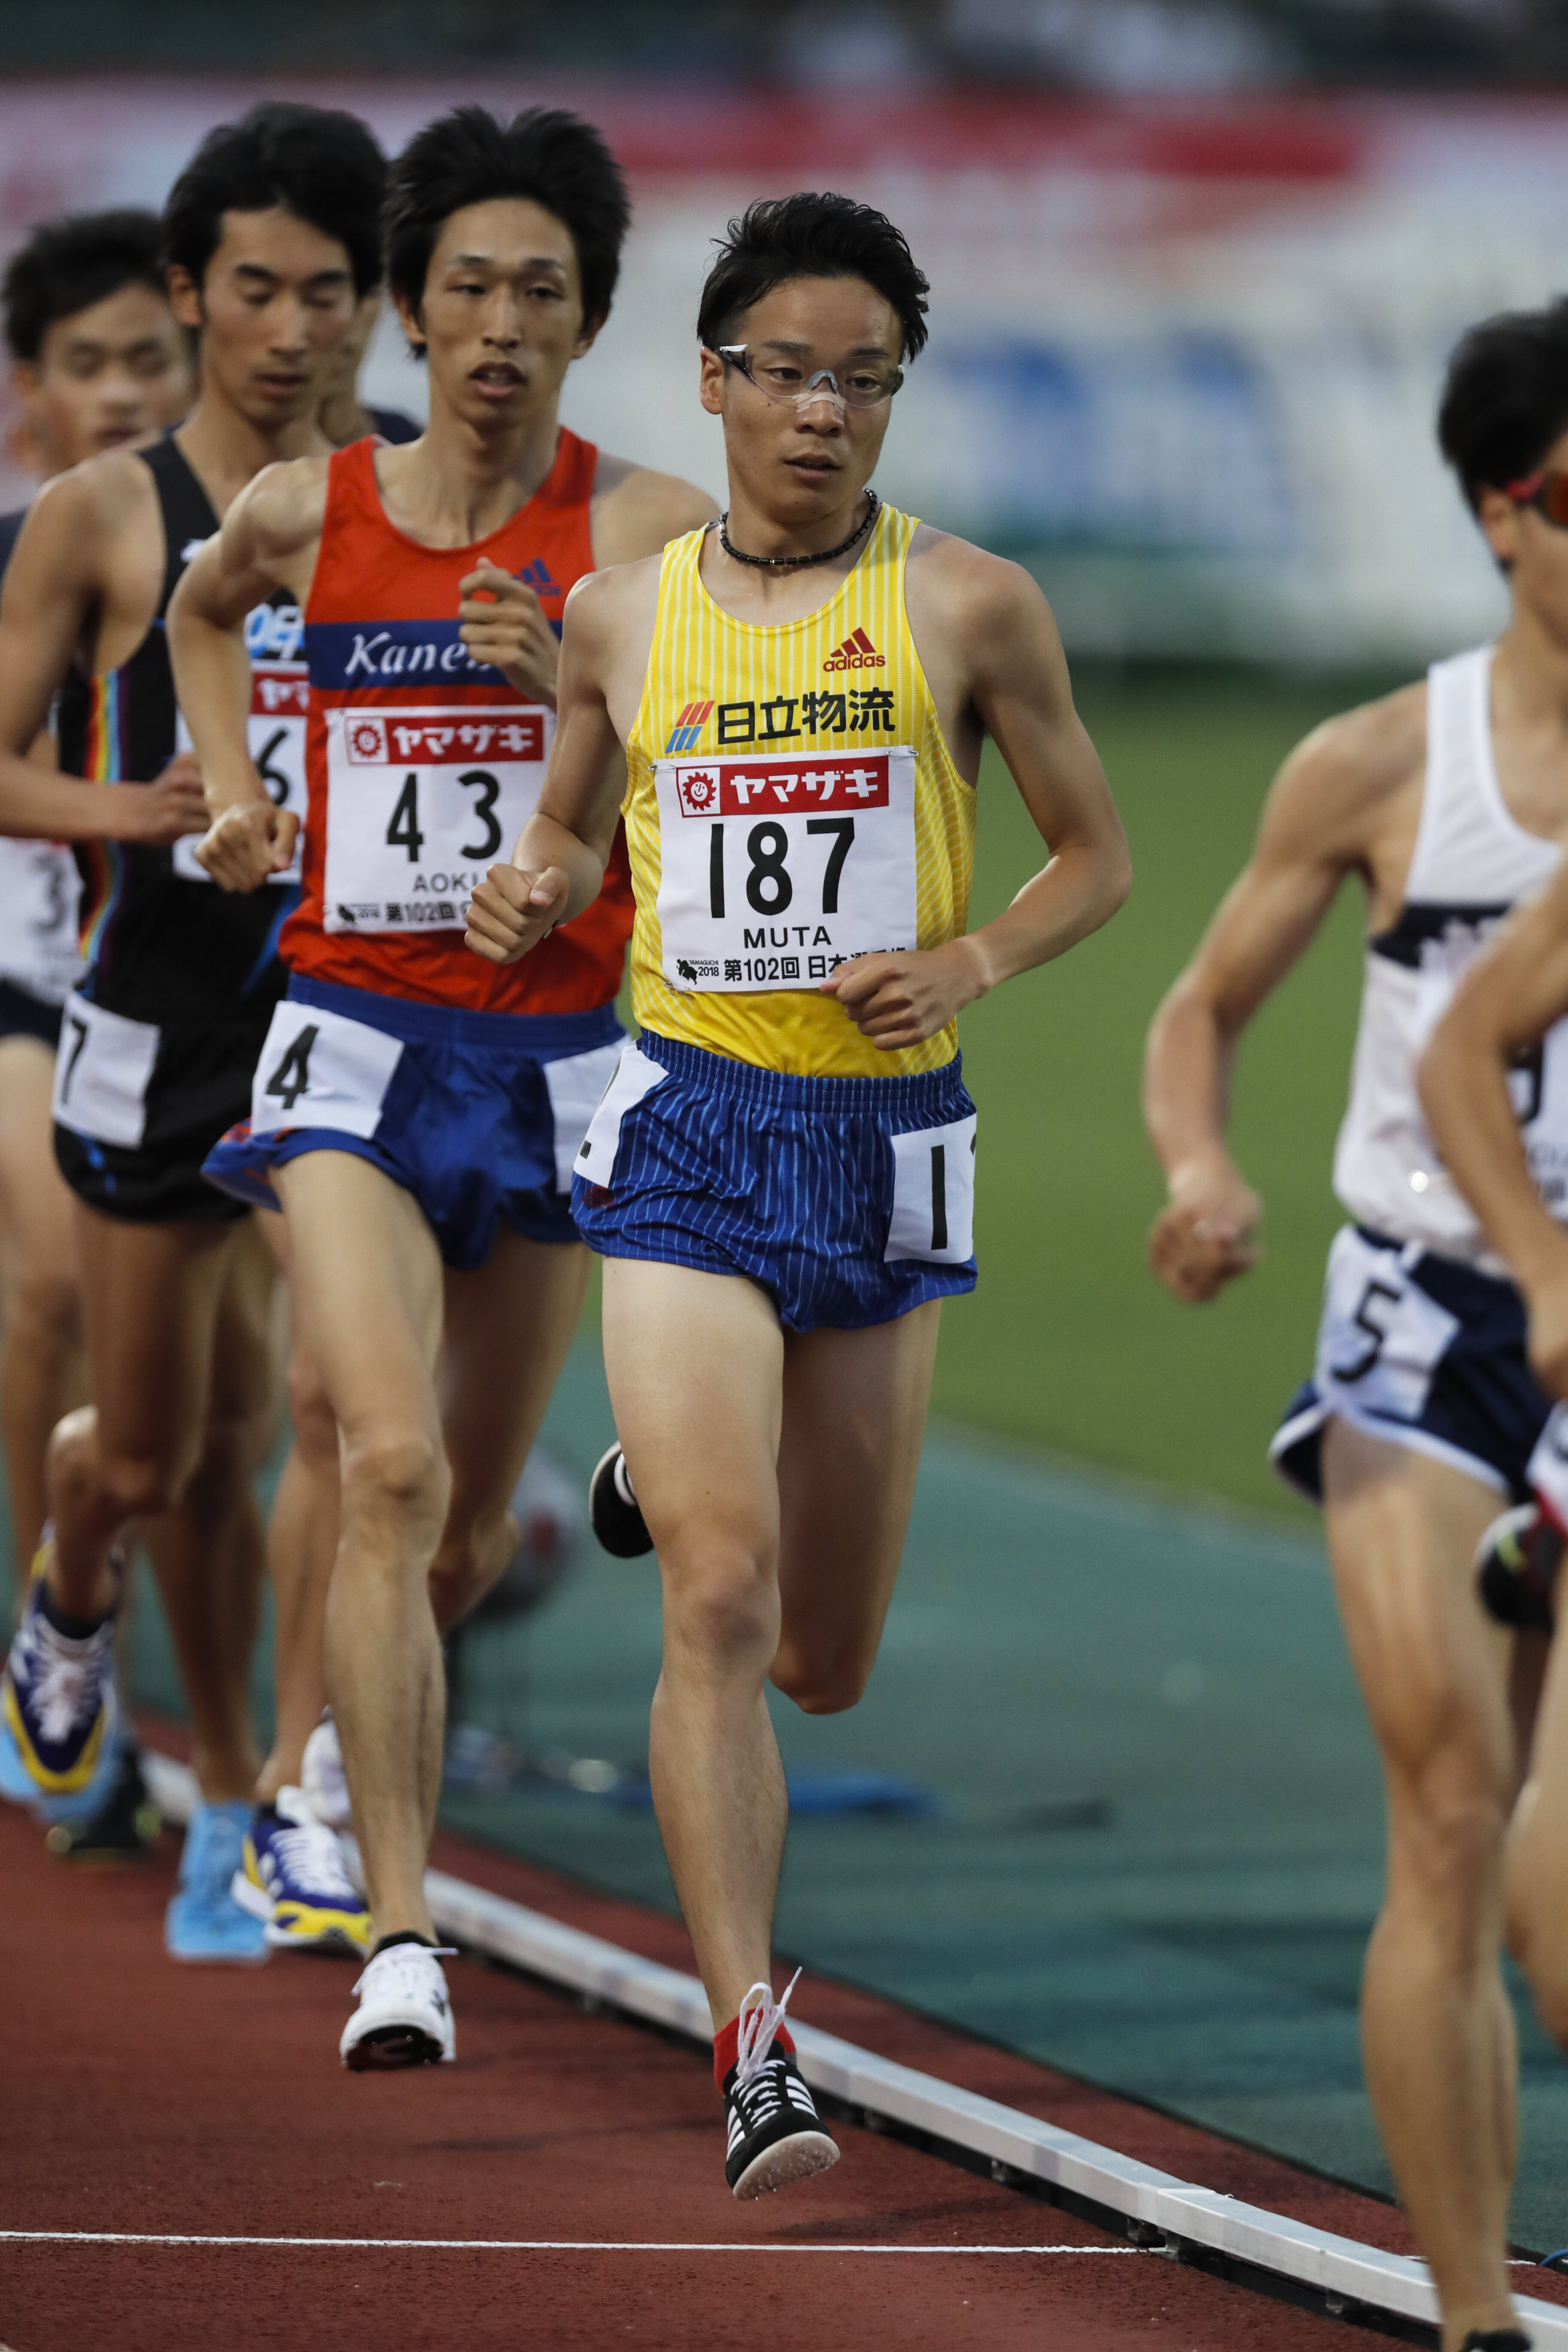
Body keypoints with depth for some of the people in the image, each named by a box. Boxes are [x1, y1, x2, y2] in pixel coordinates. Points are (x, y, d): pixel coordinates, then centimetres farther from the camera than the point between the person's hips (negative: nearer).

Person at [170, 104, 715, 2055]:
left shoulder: (641, 532, -4)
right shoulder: (306, 512, 2)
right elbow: (202, 613, 26)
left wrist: (571, 685, -29)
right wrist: (230, 793, 13)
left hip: (557, 1053, 1)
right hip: (355, 1039, -1)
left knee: (468, 1532, 13)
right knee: (389, 1464, -20)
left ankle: (358, 1744, 47)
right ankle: (400, 1936, -21)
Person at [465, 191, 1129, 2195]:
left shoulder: (968, 606, -2)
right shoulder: (621, 615, 4)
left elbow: (1096, 859, 7)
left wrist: (970, 962, -12)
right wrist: (529, 892, -4)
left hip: (888, 1141, 1)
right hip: (690, 1129, -1)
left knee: (824, 1659, 13)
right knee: (721, 1593, -18)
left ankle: (666, 1487, 50)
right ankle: (753, 2046, -15)